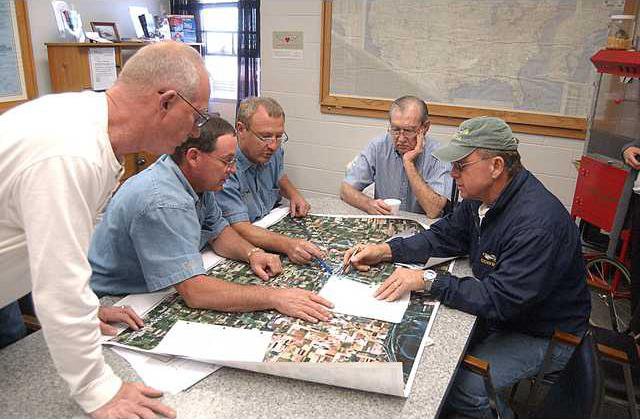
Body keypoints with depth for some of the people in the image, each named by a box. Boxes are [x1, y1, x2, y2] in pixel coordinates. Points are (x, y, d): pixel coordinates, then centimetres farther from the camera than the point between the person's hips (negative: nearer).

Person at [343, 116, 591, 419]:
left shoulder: (537, 224, -34)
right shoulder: (481, 196, -5)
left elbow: (500, 299, -34)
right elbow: (444, 236, 3)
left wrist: (427, 280, -32)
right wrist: (385, 251, -10)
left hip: (543, 334, -8)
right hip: (499, 310, 8)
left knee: (460, 387, -20)